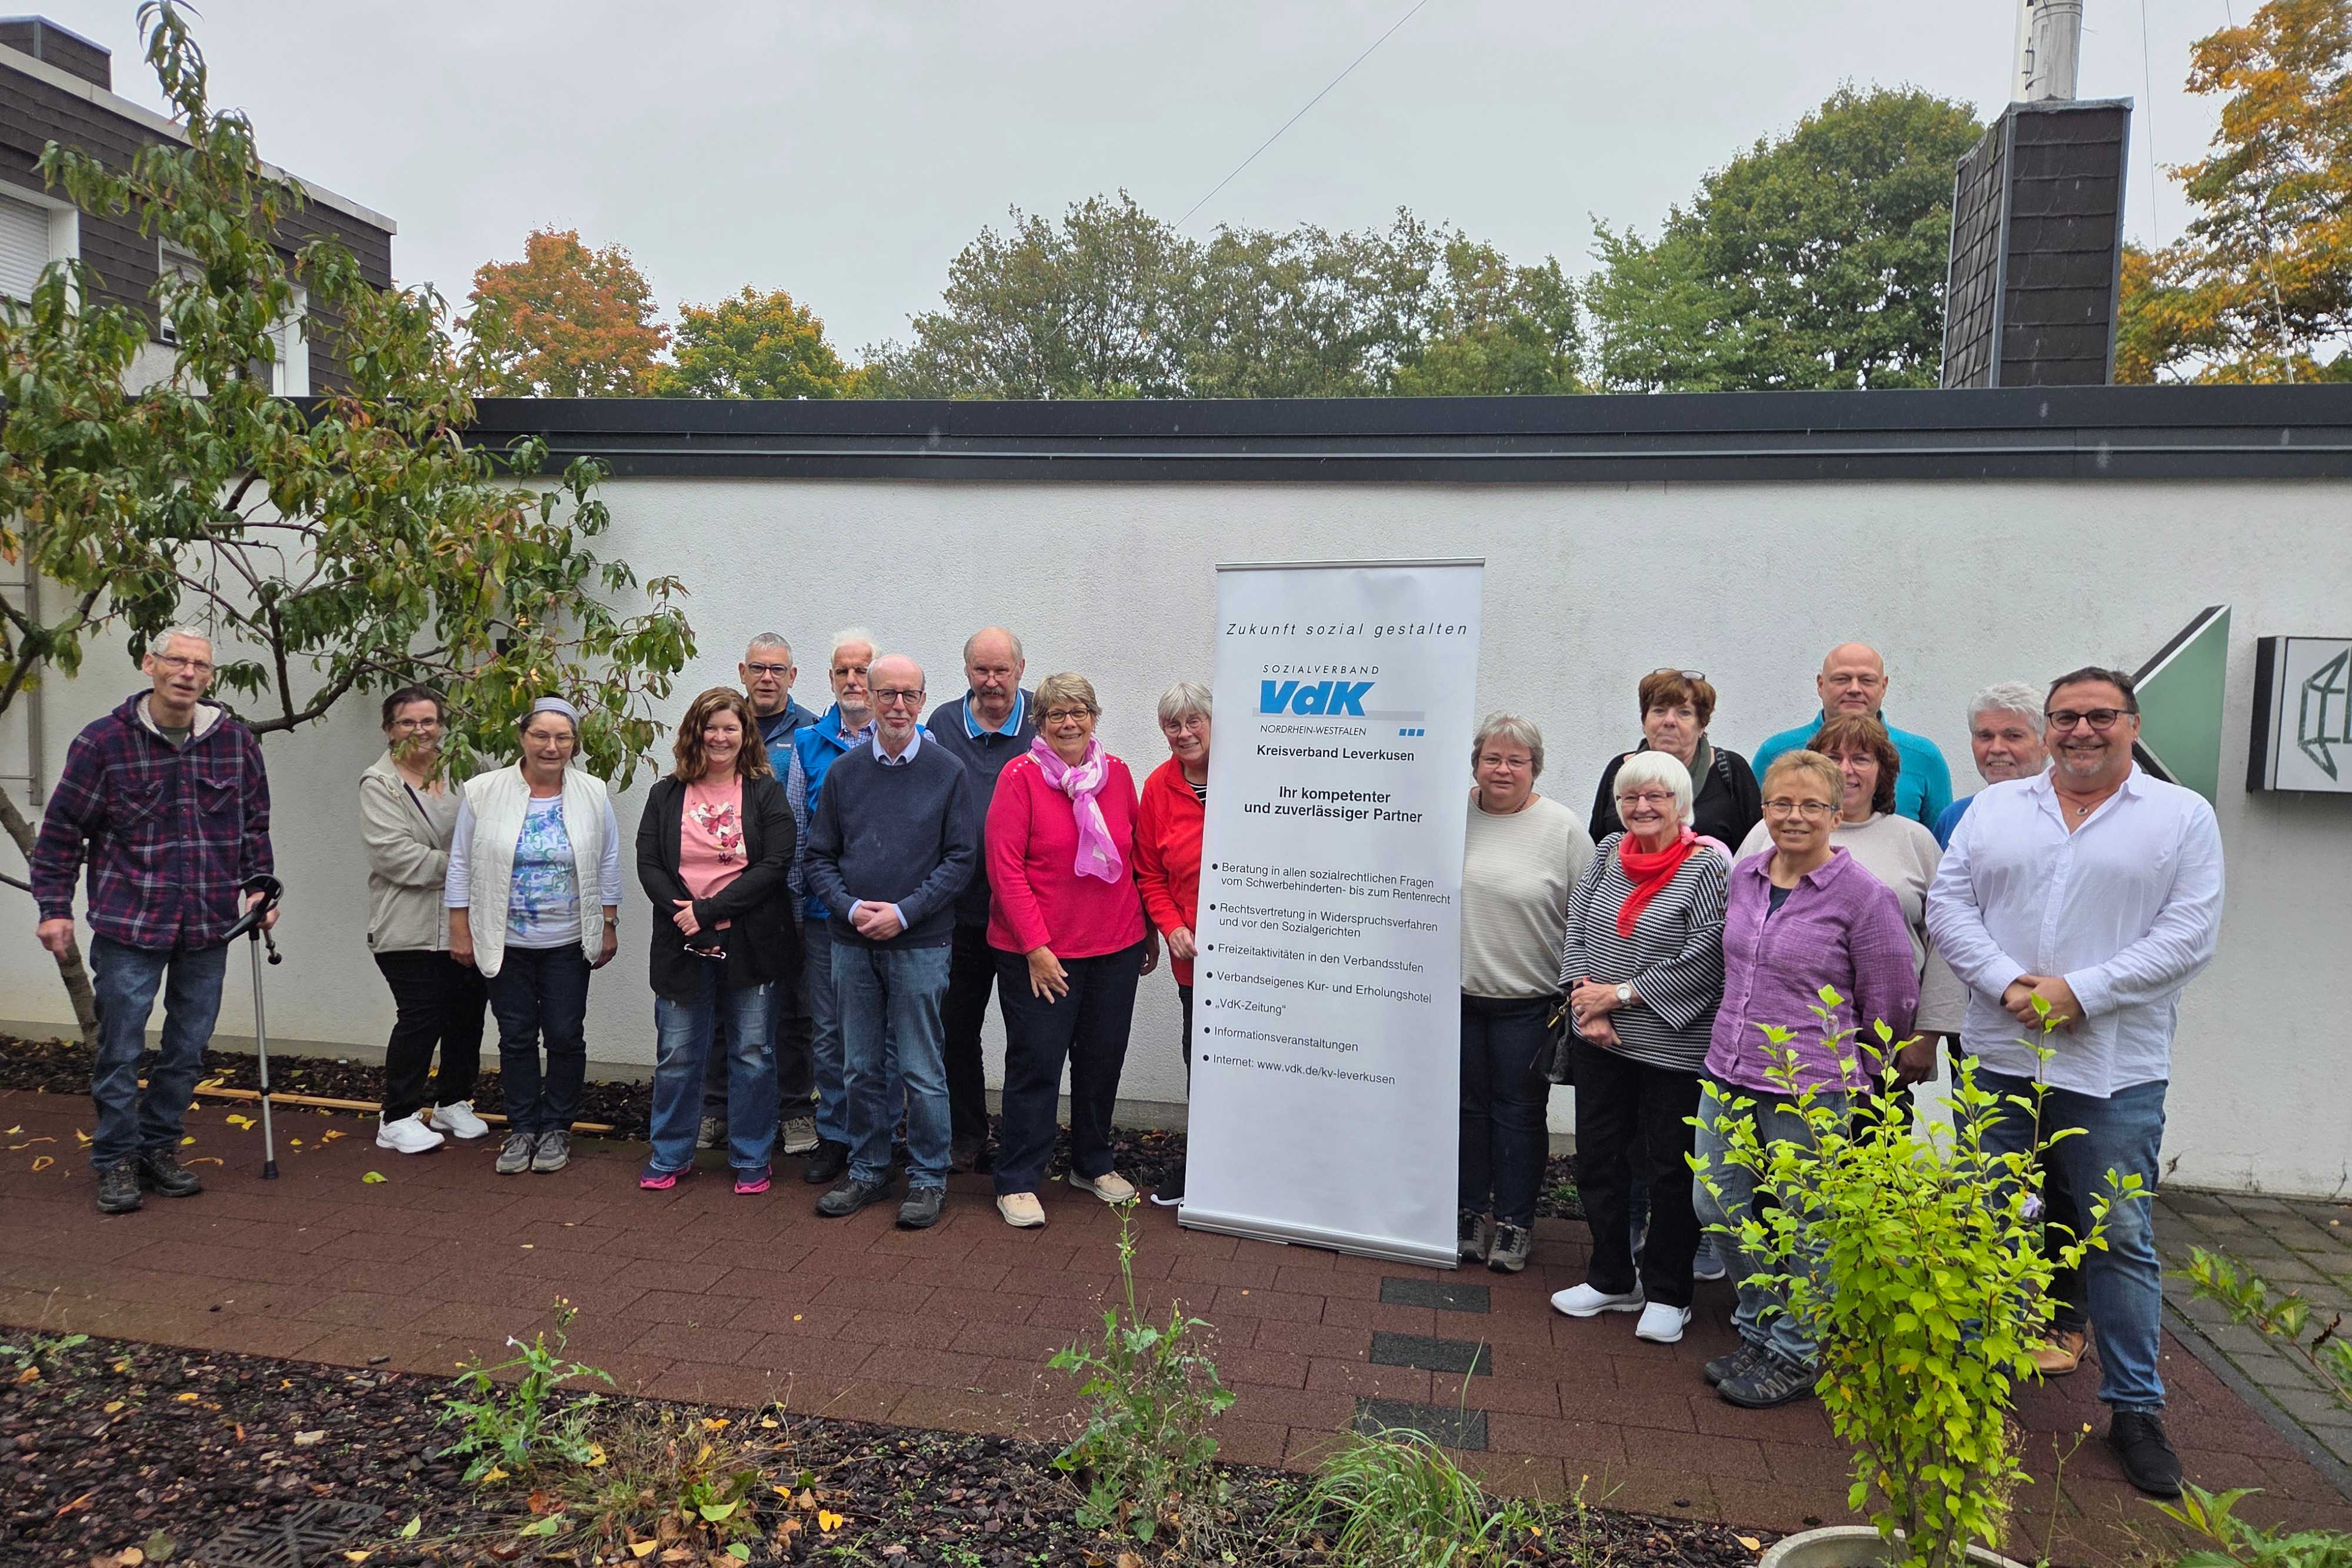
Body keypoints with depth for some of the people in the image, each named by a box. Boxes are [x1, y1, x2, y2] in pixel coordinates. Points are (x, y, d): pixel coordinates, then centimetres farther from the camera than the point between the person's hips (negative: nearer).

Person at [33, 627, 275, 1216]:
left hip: (209, 925, 3)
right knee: (120, 1049, 2)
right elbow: (62, 830, 0)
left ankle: (159, 1147, 27)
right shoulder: (103, 741, -5)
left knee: (188, 1048, 11)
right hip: (129, 924, -3)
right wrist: (55, 907, -2)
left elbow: (255, 824, 14)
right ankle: (116, 1161, 16)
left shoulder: (236, 742, 3)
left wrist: (260, 885, 4)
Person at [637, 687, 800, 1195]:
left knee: (753, 1053, 5)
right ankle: (670, 1156, 25)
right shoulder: (666, 795, 8)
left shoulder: (766, 792, 0)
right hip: (684, 944, 2)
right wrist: (683, 912, -15)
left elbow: (775, 865, -10)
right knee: (676, 1054, 8)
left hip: (750, 943, -2)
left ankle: (751, 1159, 18)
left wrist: (710, 909, -15)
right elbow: (648, 866, 2)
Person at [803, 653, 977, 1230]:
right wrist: (850, 907, -9)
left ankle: (928, 1178, 16)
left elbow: (961, 858, -5)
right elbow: (819, 857, 8)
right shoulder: (843, 771, 7)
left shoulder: (947, 772, -1)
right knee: (861, 1066, 12)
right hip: (852, 943, 3)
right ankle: (867, 1169, 26)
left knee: (921, 1069, 3)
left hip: (919, 944, -3)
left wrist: (903, 913, -13)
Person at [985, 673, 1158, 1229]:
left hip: (1115, 949, 5)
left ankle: (1092, 1163, 34)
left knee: (1103, 1057, 14)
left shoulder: (1116, 773, 5)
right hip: (1038, 952, -4)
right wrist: (1035, 945, -15)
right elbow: (1005, 866, -11)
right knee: (1036, 1062, 2)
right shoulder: (1021, 776, -8)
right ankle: (1017, 1182, 16)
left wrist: (1151, 930, 14)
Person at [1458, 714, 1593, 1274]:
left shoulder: (1561, 827, -6)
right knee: (1468, 1103, 12)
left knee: (1518, 1109, 7)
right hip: (1457, 992, 3)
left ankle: (1514, 1222, 21)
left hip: (1528, 1001, -3)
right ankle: (1472, 1212, 27)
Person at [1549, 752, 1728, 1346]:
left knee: (1670, 1168, 7)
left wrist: (1621, 994, -16)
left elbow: (1704, 959, -19)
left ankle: (1667, 1295, 24)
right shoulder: (1609, 851, 6)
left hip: (1675, 1047, -6)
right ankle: (1612, 1280, 32)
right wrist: (1586, 1000, -8)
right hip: (1599, 1041, 6)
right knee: (1598, 1160, 14)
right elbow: (1576, 930, 5)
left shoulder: (1709, 865, -12)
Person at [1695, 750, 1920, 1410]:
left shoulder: (1864, 895, -12)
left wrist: (1845, 1069, 5)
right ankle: (1760, 1329, 34)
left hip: (1811, 1088, -6)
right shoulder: (1744, 875, 5)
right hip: (1729, 1074, 6)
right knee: (1718, 1208, 13)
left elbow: (1891, 1002, -5)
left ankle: (1793, 1356, 27)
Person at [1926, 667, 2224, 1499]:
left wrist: (2080, 991, -15)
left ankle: (2136, 1408, 21)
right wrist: (2007, 983, -12)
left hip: (2116, 1070, -2)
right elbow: (1948, 905, 3)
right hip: (1997, 1057, 2)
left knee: (2123, 1239, 6)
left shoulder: (2183, 817, 2)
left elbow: (2191, 933, -6)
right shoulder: (1995, 808, 8)